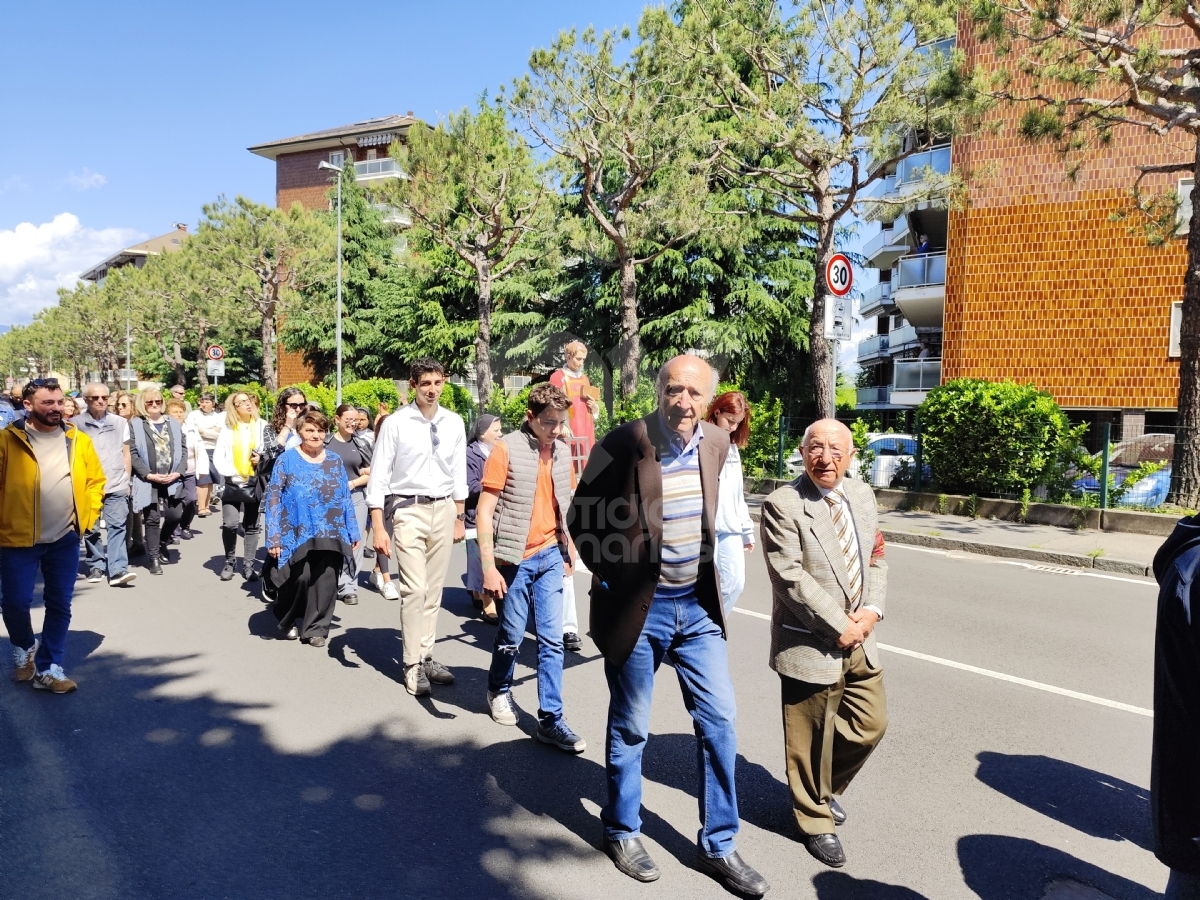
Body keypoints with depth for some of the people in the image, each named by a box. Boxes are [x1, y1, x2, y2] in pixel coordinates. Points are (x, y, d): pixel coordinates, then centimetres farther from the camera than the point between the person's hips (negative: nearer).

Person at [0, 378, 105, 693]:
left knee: (59, 606, 7)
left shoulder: (78, 440, 2)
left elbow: (95, 480, 10)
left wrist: (88, 516, 3)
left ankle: (48, 668, 20)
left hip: (65, 539, 3)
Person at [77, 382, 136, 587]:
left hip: (116, 485, 1)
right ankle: (96, 566, 19)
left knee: (117, 526, -7)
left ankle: (118, 570, -10)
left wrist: (126, 480, 9)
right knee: (91, 529, 6)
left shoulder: (120, 423, 9)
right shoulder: (76, 424, 2)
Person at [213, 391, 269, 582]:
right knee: (229, 524, -9)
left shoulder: (262, 426, 3)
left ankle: (248, 565, 13)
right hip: (233, 483, -1)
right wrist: (230, 473, -13)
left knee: (251, 526, 6)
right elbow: (218, 456, -2)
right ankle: (229, 562, 9)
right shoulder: (227, 428, 2)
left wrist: (262, 458, -16)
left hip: (255, 483, 1)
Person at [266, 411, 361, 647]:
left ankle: (316, 628, 17)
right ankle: (288, 620, 23)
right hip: (298, 534, -3)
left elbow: (345, 498, 12)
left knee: (325, 581, 1)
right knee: (300, 578, -6)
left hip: (330, 534, 3)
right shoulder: (286, 459, 0)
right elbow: (273, 498, -2)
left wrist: (353, 532, 8)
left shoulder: (335, 461, 9)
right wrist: (274, 537, -8)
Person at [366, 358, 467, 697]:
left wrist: (460, 517, 13)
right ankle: (413, 664, 3)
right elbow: (379, 477, -7)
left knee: (434, 589, 9)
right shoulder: (396, 423, -8)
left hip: (443, 509, 4)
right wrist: (378, 528, -10)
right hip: (409, 509, -4)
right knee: (414, 588, -7)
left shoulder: (454, 423, 3)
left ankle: (427, 656, 20)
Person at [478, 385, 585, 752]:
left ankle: (550, 720, 12)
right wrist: (488, 566, -17)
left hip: (550, 556, 4)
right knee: (512, 635, 10)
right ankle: (499, 690, 38)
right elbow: (484, 510, -13)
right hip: (516, 558, -4)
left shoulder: (563, 452, 4)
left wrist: (568, 549, 15)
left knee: (552, 639, 4)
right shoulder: (506, 450, -12)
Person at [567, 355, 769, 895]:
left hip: (697, 606, 5)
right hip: (638, 606, -4)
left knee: (720, 721, 8)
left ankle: (718, 845, 26)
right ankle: (622, 832, 34)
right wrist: (612, 576, -5)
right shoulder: (623, 444, -16)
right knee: (630, 728, 11)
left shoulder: (716, 444, 0)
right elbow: (581, 518, -6)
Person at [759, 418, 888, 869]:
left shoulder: (863, 495, 7)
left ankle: (826, 788, 42)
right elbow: (790, 578, -20)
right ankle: (816, 821, 31)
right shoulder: (783, 505, -15)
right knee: (811, 738, 8)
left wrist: (871, 611, -5)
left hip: (858, 638, 7)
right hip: (809, 643, -7)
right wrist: (837, 625, -17)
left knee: (871, 725, 16)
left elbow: (876, 558, 10)